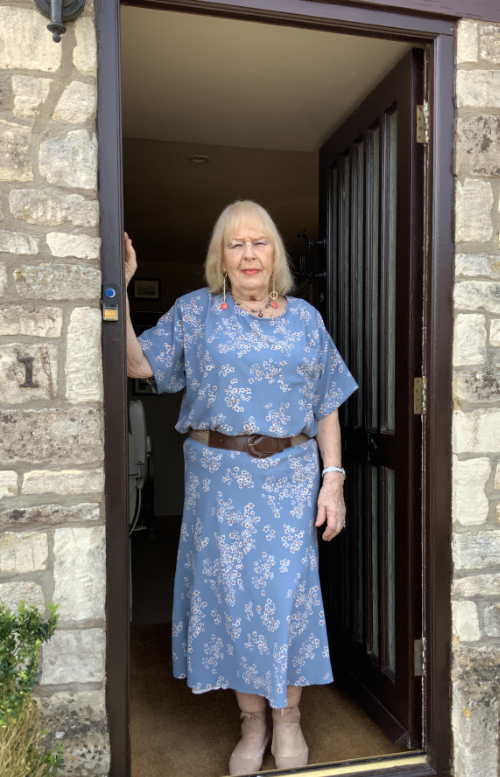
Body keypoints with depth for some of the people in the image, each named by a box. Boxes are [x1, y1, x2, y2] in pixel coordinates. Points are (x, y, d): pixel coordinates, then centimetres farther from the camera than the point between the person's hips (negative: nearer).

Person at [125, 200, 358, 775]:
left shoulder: (305, 319, 8)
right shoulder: (194, 312, 5)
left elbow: (327, 408, 6)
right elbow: (138, 364, -6)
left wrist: (333, 479, -1)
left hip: (291, 476, 1)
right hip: (221, 477, 0)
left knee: (289, 590, 6)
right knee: (230, 588, 7)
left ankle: (287, 719, 30)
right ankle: (251, 722, 30)